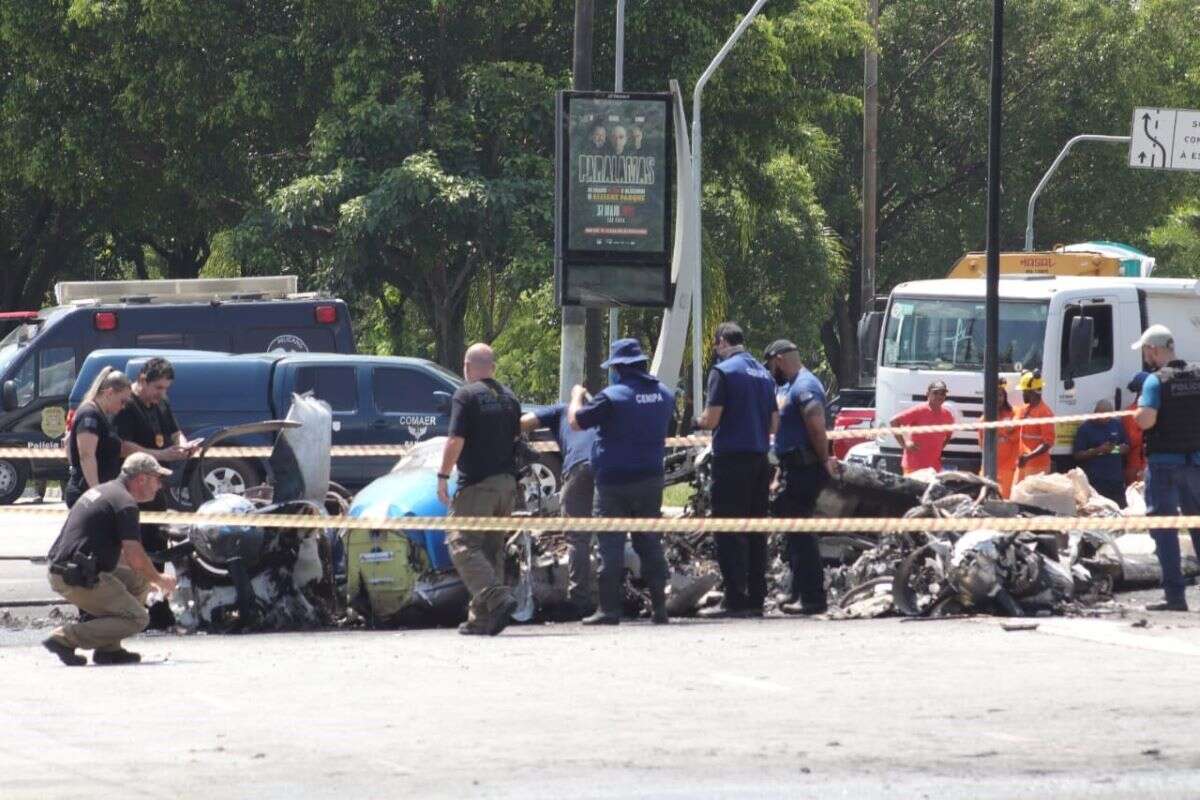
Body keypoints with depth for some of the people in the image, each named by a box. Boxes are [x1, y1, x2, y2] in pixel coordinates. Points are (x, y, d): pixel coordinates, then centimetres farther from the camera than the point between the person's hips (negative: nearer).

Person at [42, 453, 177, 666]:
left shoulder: (101, 491, 21)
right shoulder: (125, 503, -11)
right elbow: (136, 558, -15)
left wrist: (151, 578, 29)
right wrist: (159, 580, 5)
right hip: (80, 580, -10)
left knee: (140, 581, 21)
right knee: (136, 618, -5)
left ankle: (108, 648, 14)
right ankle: (65, 638, -13)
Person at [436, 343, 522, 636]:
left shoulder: (466, 396, -9)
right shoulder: (508, 398, 14)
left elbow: (456, 440, -15)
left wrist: (443, 476, -10)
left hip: (477, 483, -7)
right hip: (507, 481, 7)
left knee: (463, 544, -7)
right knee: (492, 548, 11)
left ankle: (497, 597, -26)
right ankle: (481, 618, 10)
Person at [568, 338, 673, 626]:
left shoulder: (612, 397, -16)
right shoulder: (664, 395, 5)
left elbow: (576, 421, -11)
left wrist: (577, 397, 10)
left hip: (615, 483, -6)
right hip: (651, 479, 6)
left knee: (611, 547, -1)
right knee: (650, 543, 12)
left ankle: (609, 609, -3)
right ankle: (659, 606, 11)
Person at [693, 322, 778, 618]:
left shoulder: (723, 371, -9)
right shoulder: (764, 374, 14)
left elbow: (712, 419, -13)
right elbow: (773, 424, 16)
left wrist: (698, 421, 7)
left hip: (731, 458, -7)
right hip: (760, 458, 7)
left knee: (728, 531, -5)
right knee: (755, 531, 10)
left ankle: (735, 599, -10)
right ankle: (756, 599, 10)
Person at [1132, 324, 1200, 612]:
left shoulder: (1156, 381, -12)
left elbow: (1145, 420, -23)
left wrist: (1139, 408, -2)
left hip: (1164, 461, -5)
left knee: (1164, 527, -1)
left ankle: (1175, 595, -7)